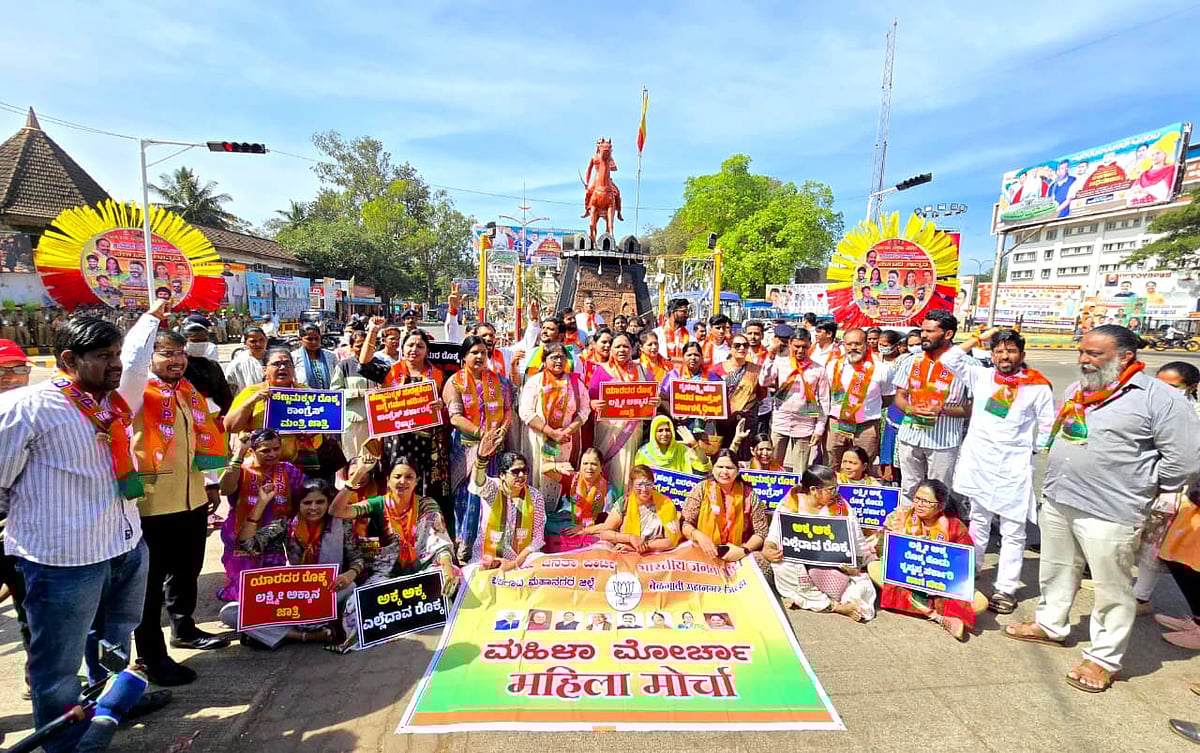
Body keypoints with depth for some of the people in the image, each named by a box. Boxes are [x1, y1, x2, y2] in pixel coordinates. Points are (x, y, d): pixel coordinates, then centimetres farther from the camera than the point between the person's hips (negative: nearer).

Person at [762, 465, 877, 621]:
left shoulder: (841, 507, 1)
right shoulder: (789, 504, -2)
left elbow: (856, 543, -1)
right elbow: (773, 538, 0)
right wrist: (767, 551, -22)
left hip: (832, 565, 0)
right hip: (796, 561, 1)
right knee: (783, 568, -31)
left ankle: (800, 599, -16)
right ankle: (836, 605, -19)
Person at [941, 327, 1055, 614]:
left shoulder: (1038, 386, -2)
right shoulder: (981, 377, 4)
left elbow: (1047, 426, 3)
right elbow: (949, 359, 0)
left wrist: (1032, 449, 2)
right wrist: (978, 339, 4)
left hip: (1014, 466, -2)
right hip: (978, 461, 3)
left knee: (1012, 530, 3)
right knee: (978, 520, 16)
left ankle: (1006, 589, 9)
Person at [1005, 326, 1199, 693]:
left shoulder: (1158, 397, -11)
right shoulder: (1076, 391, 10)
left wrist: (1138, 489, -4)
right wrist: (1060, 480, 16)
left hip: (1109, 513, -7)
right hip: (1056, 501, 7)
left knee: (1112, 589, 5)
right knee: (1056, 571, 21)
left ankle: (1104, 659, 20)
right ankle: (1050, 625, 40)